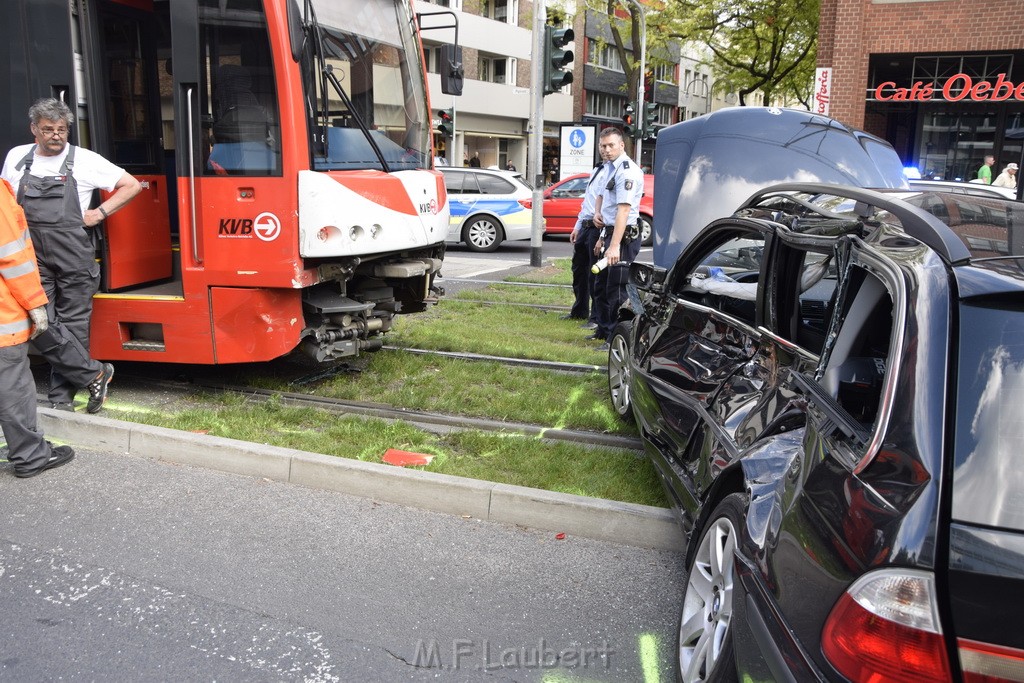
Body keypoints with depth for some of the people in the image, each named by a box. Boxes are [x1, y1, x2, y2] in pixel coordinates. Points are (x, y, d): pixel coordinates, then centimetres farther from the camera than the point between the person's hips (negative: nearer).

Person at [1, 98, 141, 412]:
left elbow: (131, 185, 1)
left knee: (73, 325, 3)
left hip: (74, 257, -3)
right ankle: (95, 374, 6)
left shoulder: (84, 160, -2)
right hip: (34, 258, 3)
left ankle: (62, 398, 15)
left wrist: (99, 214, -4)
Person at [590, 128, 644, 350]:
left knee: (616, 289, -7)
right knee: (600, 285, 18)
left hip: (624, 235, -10)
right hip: (609, 231, 10)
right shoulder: (609, 167, 12)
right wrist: (597, 212, 8)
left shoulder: (627, 171, -18)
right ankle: (603, 330, 32)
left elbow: (623, 209, -28)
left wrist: (614, 246, -36)